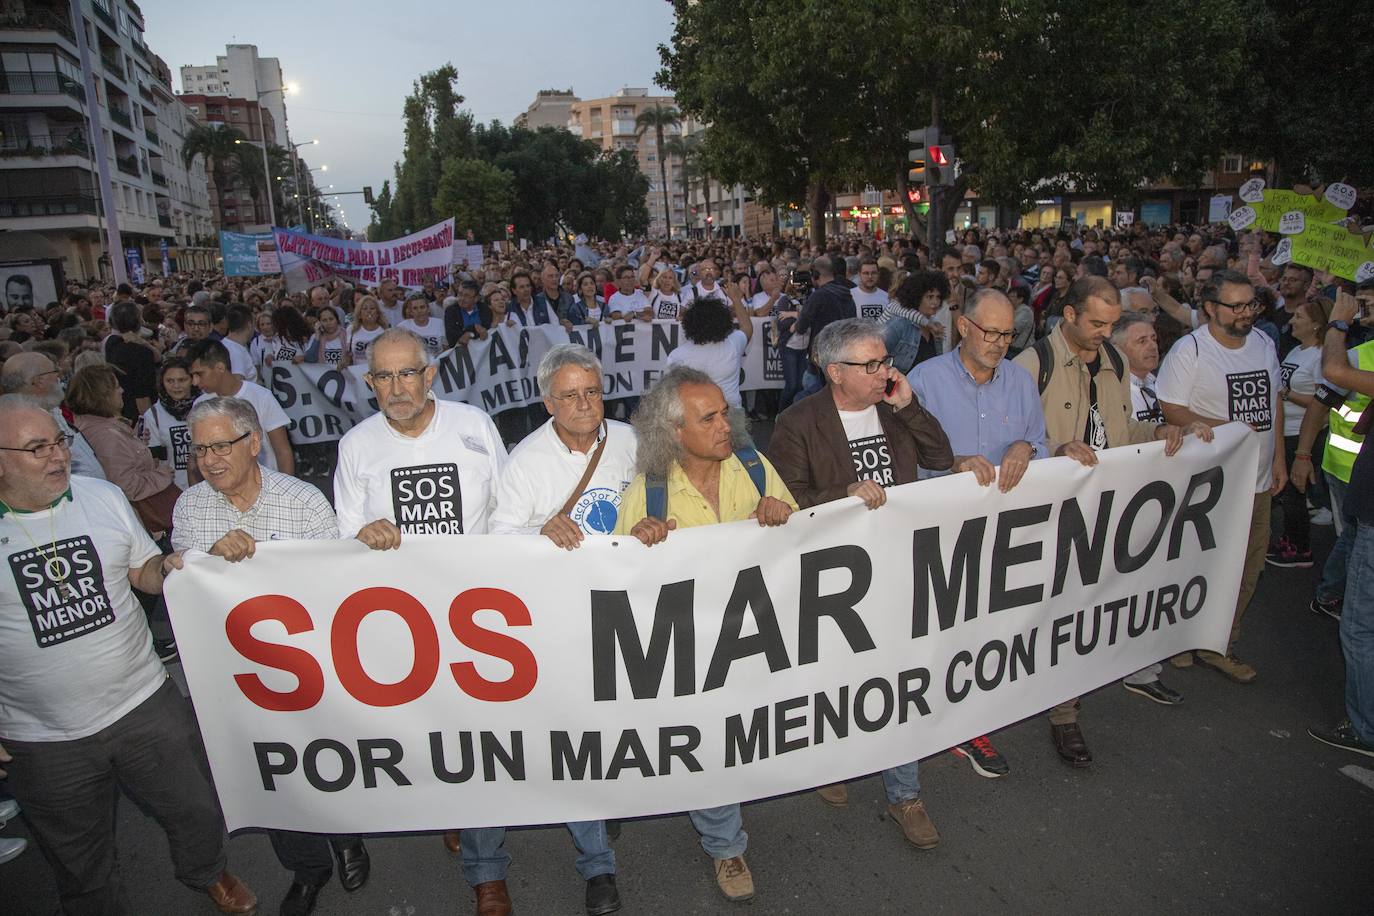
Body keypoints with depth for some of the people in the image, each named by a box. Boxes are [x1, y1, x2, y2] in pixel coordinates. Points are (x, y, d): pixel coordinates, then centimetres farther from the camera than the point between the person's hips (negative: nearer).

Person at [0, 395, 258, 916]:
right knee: (83, 871, 19)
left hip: (147, 706, 2)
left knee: (197, 814, 19)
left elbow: (144, 571, 8)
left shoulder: (104, 496, -3)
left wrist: (170, 570, -15)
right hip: (44, 744, -2)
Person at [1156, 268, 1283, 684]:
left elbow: (1273, 401, 16)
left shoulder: (1263, 344, 9)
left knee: (1246, 568, 10)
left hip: (1258, 479, 6)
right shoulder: (1189, 350, -12)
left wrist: (1278, 458, 13)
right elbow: (1171, 410, -15)